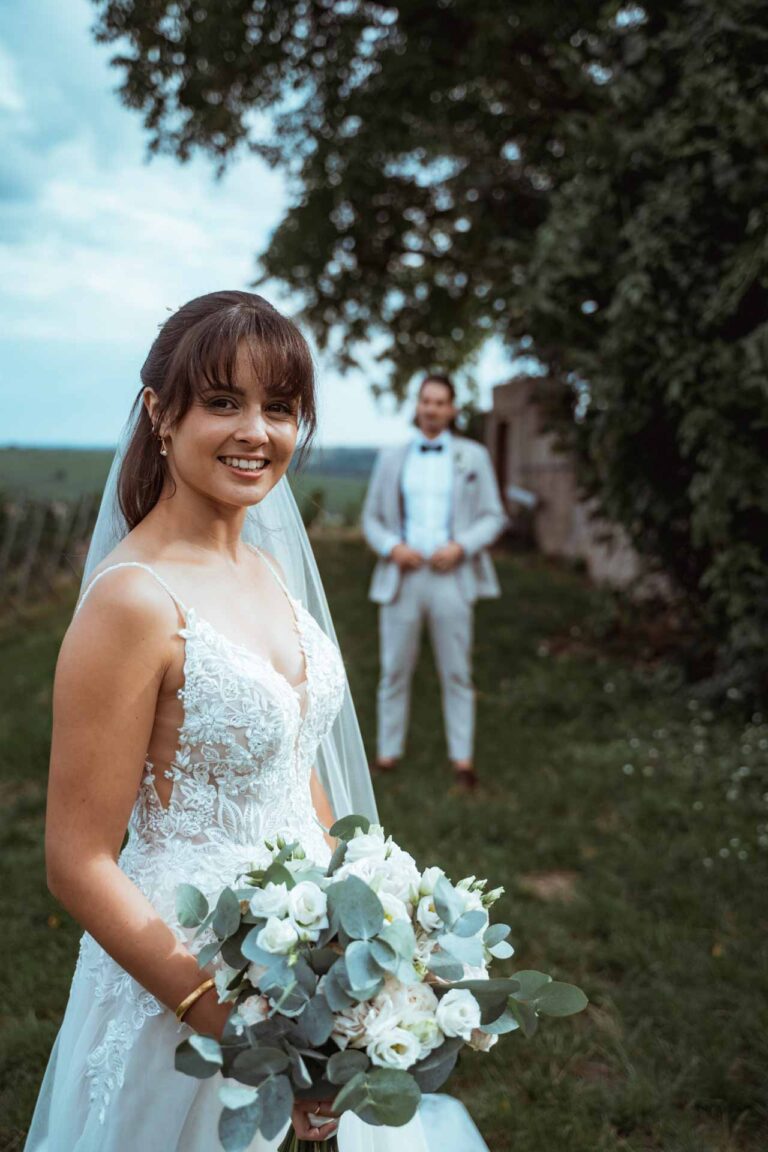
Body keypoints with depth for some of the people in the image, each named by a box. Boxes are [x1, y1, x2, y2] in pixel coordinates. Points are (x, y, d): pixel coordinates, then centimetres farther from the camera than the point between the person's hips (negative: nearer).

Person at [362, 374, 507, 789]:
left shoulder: (473, 456, 6)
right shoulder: (391, 459, 10)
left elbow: (493, 518, 5)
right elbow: (371, 519, 11)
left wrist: (460, 547, -12)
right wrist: (392, 547, -9)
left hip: (450, 577, -1)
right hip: (401, 577, 1)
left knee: (457, 672, 4)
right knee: (394, 671, 5)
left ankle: (462, 759, 13)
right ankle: (387, 754, 16)